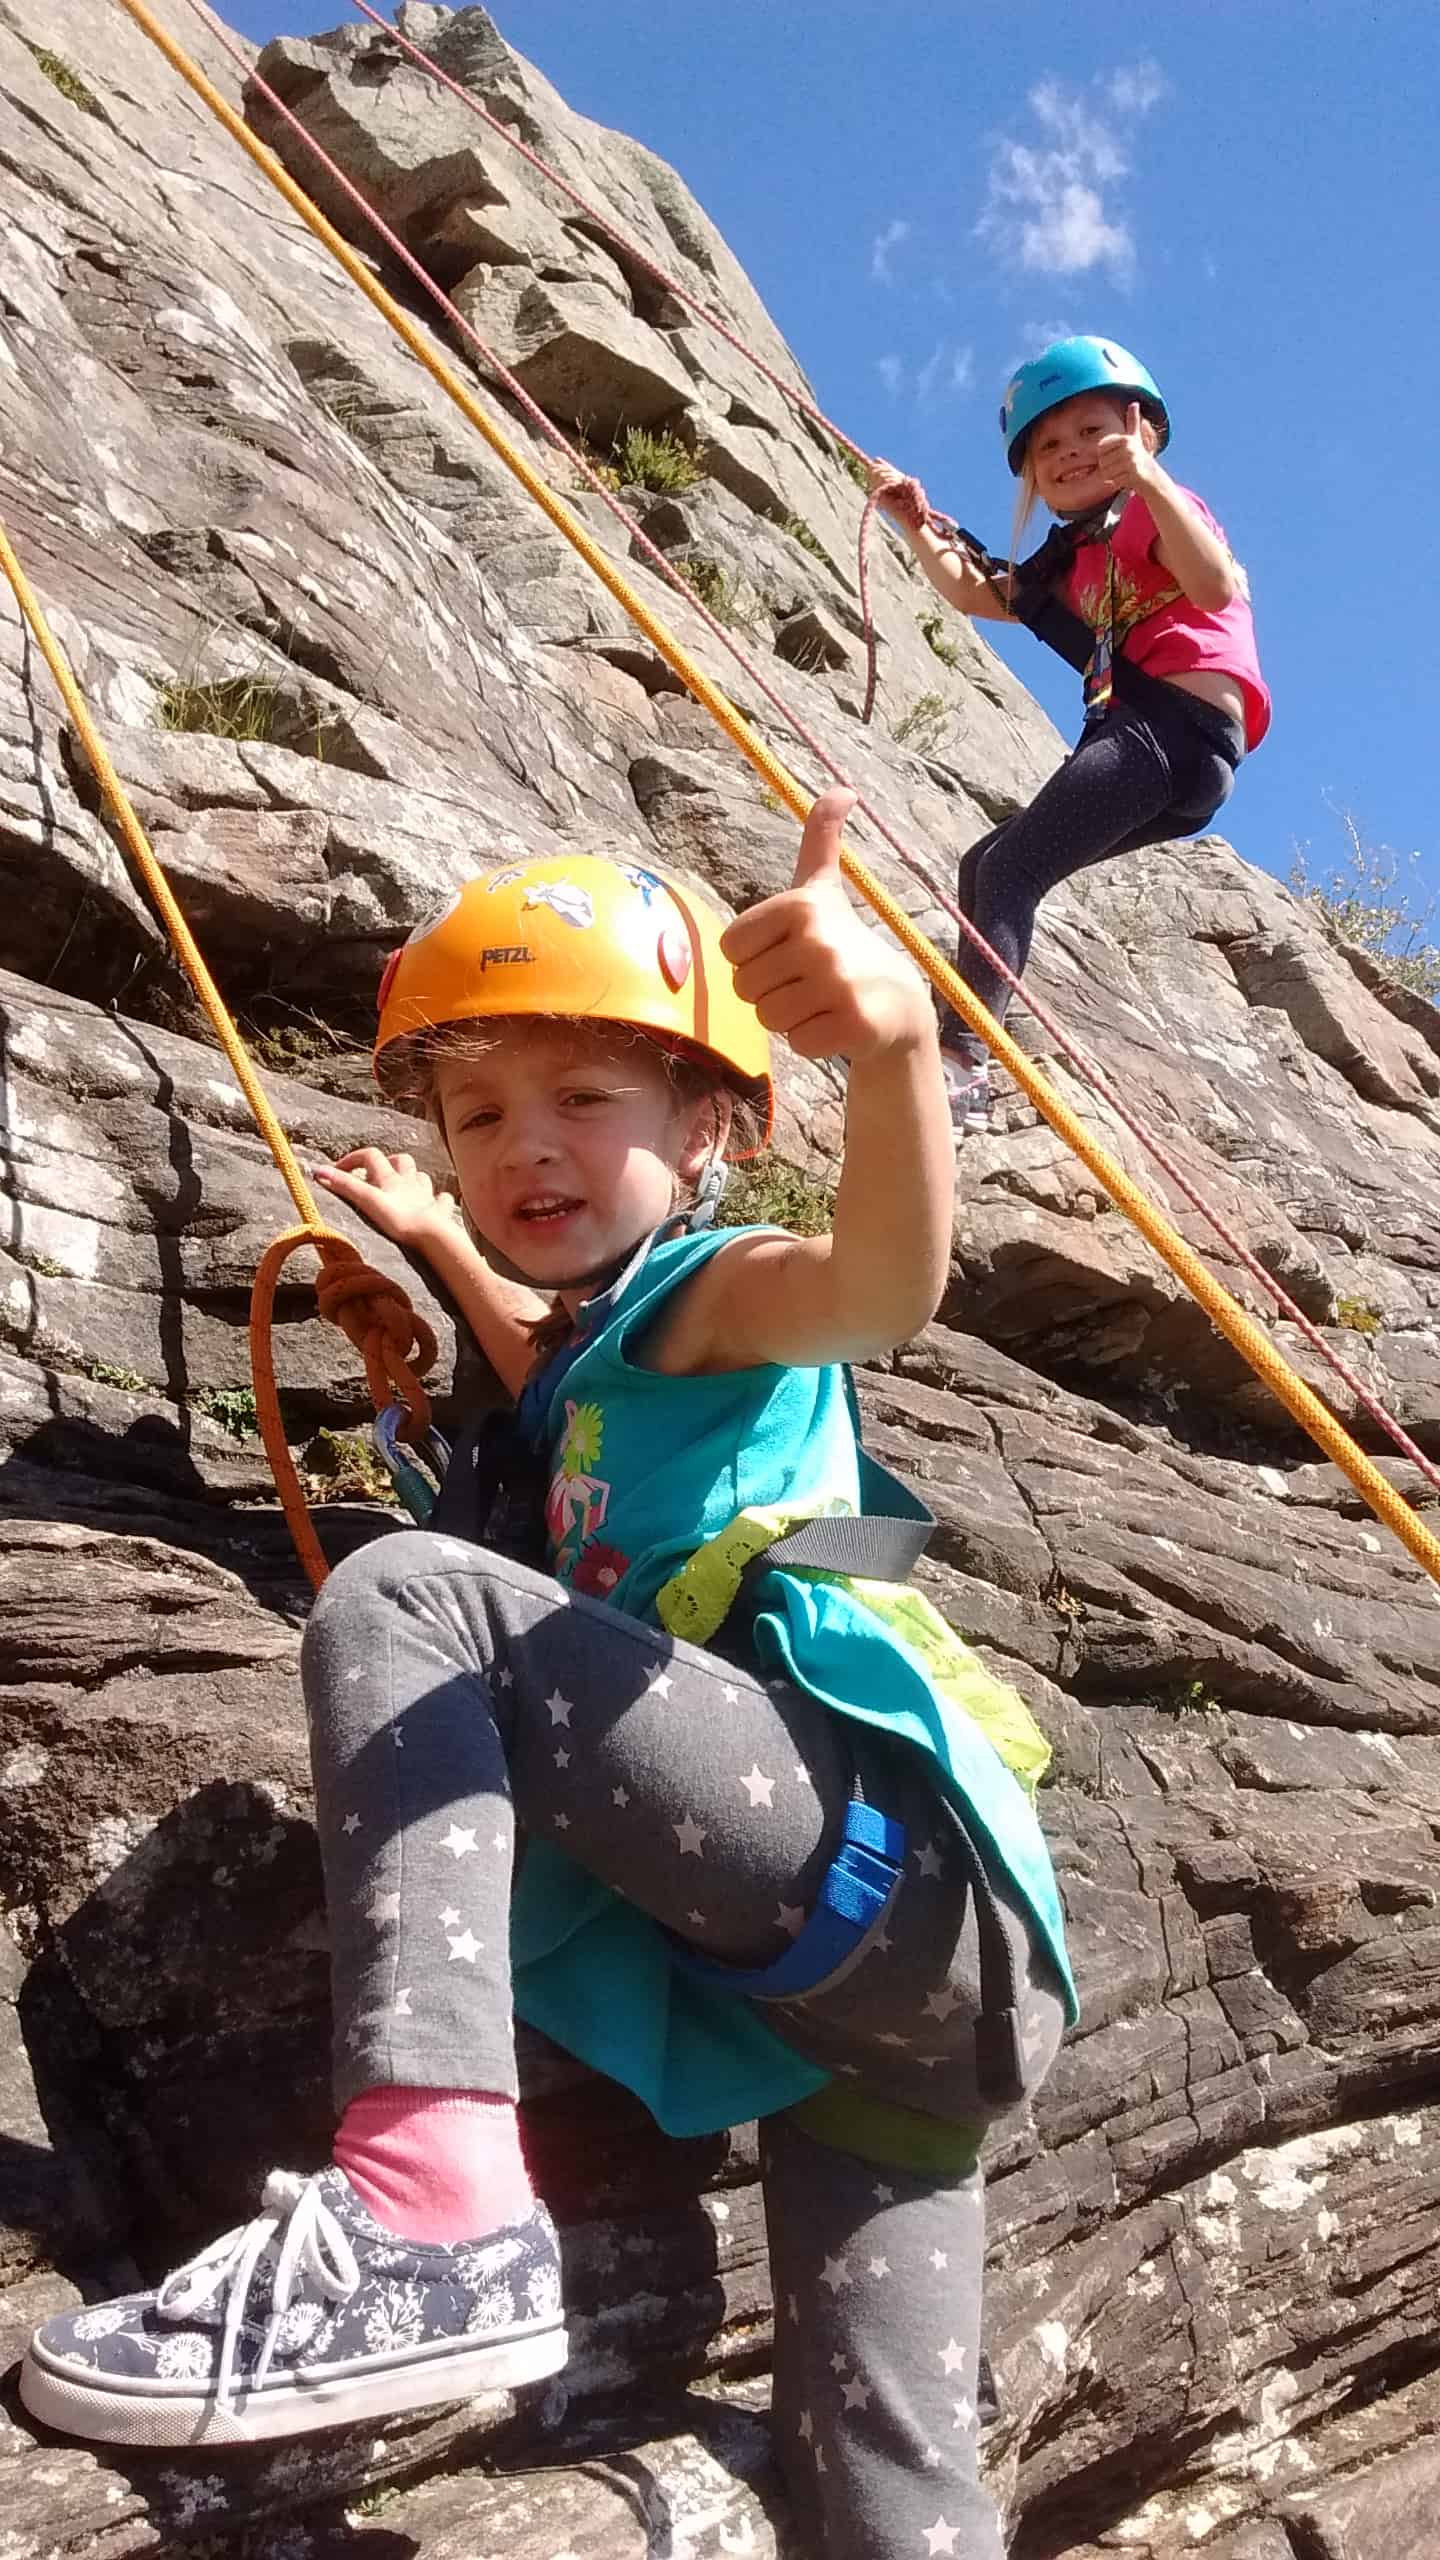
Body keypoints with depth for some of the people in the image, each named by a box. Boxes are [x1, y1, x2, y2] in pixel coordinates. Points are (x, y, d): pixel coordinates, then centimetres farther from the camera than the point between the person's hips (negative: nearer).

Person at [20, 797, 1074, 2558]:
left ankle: (429, 2207, -27)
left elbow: (884, 1288, -25)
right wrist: (435, 1236, 49)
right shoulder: (620, 1338, 25)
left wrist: (894, 1042, -44)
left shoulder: (714, 1292, 0)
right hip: (870, 1962, 9)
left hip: (888, 1867, -9)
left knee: (401, 1596, -14)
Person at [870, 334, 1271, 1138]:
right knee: (984, 866, 13)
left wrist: (1147, 477, -24)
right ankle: (969, 1048, 11)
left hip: (1175, 725, -10)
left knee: (1010, 868, -21)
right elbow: (976, 594, 34)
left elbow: (1217, 589, -16)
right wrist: (919, 525, 19)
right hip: (1141, 740, 10)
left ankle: (963, 1064, -31)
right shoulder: (1075, 556, 29)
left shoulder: (1155, 509, 4)